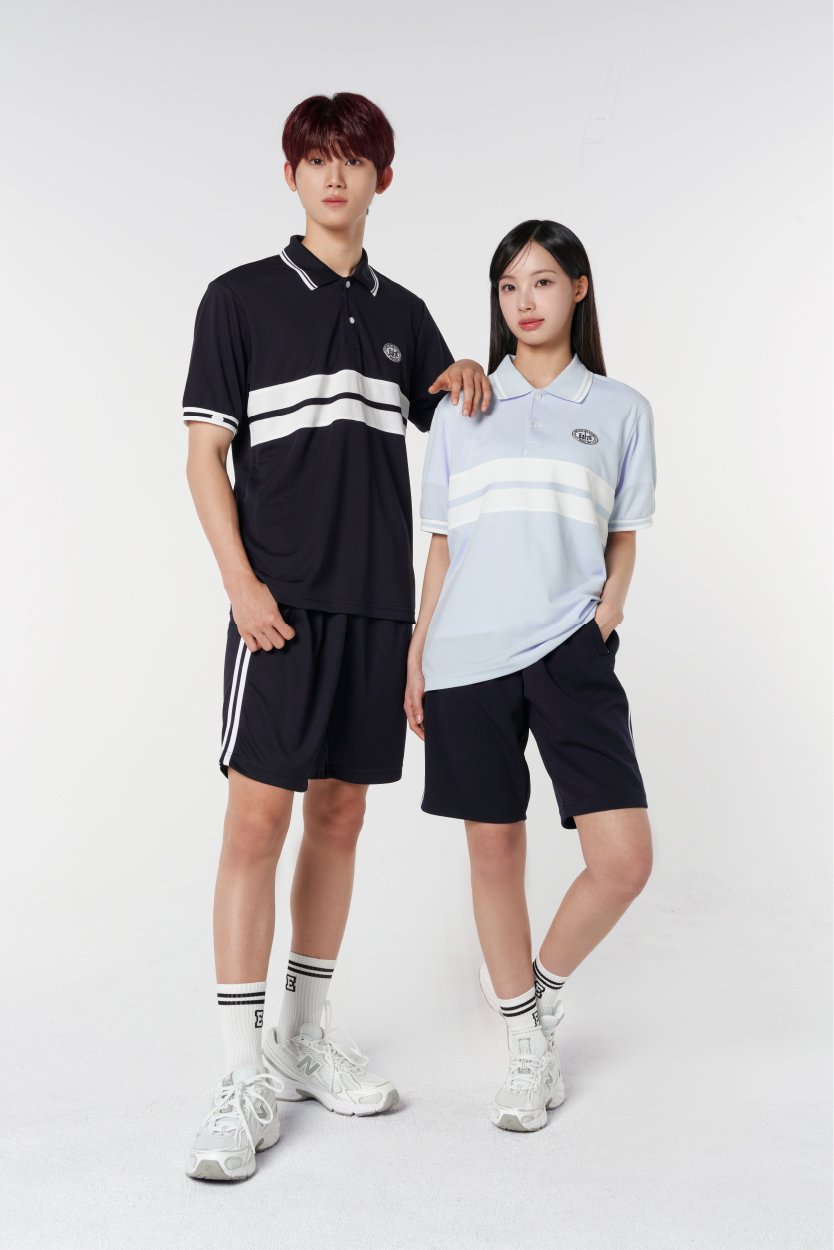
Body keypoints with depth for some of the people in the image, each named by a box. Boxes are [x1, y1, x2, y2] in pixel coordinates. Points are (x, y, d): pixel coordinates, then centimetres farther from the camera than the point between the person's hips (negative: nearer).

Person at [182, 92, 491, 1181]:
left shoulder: (403, 313, 15)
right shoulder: (242, 298, 3)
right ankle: (248, 1079, 0)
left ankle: (306, 1036, 24)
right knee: (259, 816, -8)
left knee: (340, 814, 9)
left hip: (378, 601, 5)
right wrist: (241, 583, -12)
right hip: (282, 601, -4)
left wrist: (468, 384, 4)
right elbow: (206, 455, -2)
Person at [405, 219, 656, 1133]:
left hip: (568, 654, -1)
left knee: (624, 859, -9)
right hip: (467, 656, 1)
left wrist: (601, 628, -4)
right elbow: (442, 546, 13)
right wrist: (416, 656, 8)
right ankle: (528, 1046, 26)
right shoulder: (461, 410, 11)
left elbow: (623, 544, 12)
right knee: (494, 849, 7)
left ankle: (540, 985, 21)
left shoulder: (619, 410, 10)